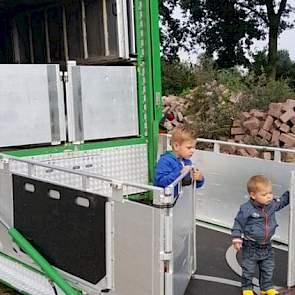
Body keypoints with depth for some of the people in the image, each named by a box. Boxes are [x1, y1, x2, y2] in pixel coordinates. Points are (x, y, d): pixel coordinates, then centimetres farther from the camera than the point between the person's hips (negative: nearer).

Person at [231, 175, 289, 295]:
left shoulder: (272, 204, -6)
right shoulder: (246, 209, -22)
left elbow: (282, 201, 16)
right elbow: (238, 223, -14)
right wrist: (237, 239, -15)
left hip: (266, 246, 5)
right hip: (251, 247, -5)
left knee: (268, 268, 16)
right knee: (249, 269, 8)